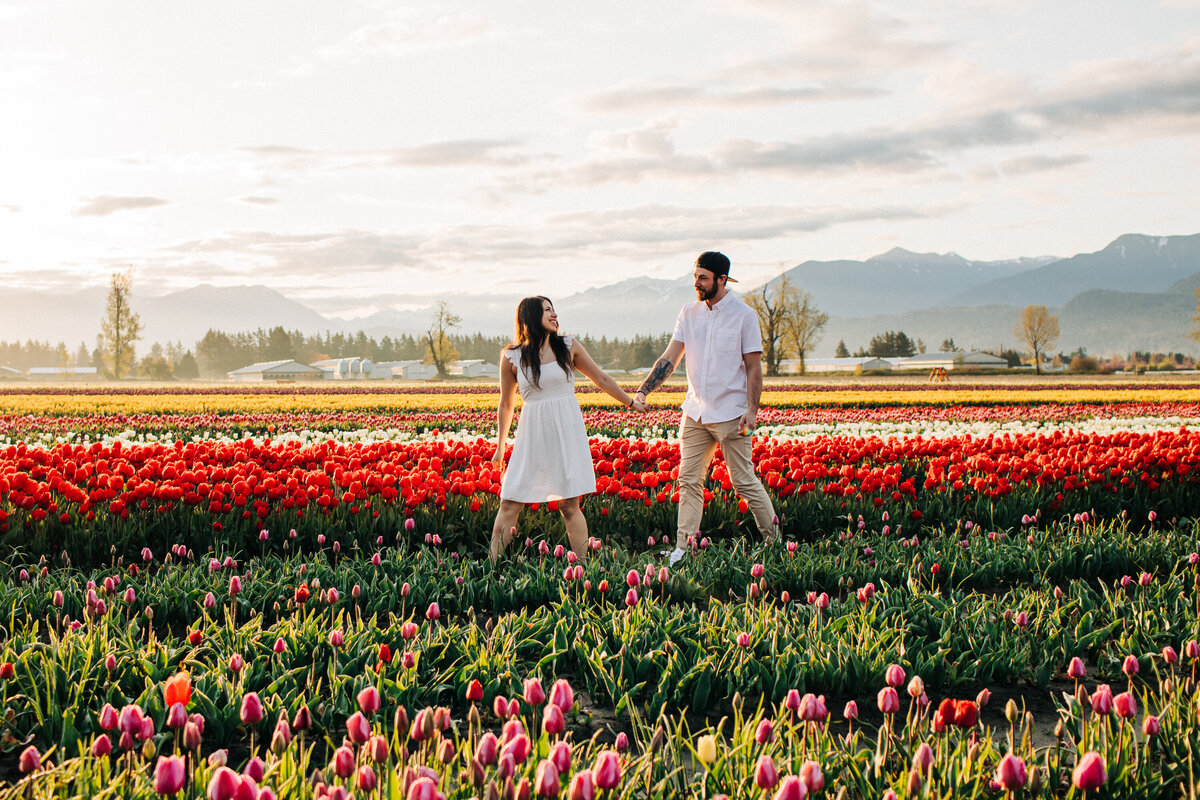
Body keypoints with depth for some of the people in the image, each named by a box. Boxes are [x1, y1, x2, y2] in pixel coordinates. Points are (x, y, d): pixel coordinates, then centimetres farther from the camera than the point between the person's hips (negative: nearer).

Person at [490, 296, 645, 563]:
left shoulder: (568, 347, 5)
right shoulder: (511, 357, 3)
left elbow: (601, 378, 16)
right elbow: (506, 403, 12)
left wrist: (631, 403, 22)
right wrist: (500, 447, 15)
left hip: (567, 433, 0)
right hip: (533, 436, 0)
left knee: (569, 505, -1)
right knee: (509, 504, -2)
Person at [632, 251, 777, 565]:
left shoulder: (744, 315, -6)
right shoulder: (689, 313, 7)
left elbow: (754, 367, -6)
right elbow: (670, 358, 5)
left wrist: (751, 409, -13)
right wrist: (643, 391, -5)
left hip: (731, 414, -5)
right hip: (696, 412, 5)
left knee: (744, 480, 1)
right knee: (689, 480, 4)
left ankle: (773, 539, 16)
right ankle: (682, 547, 8)